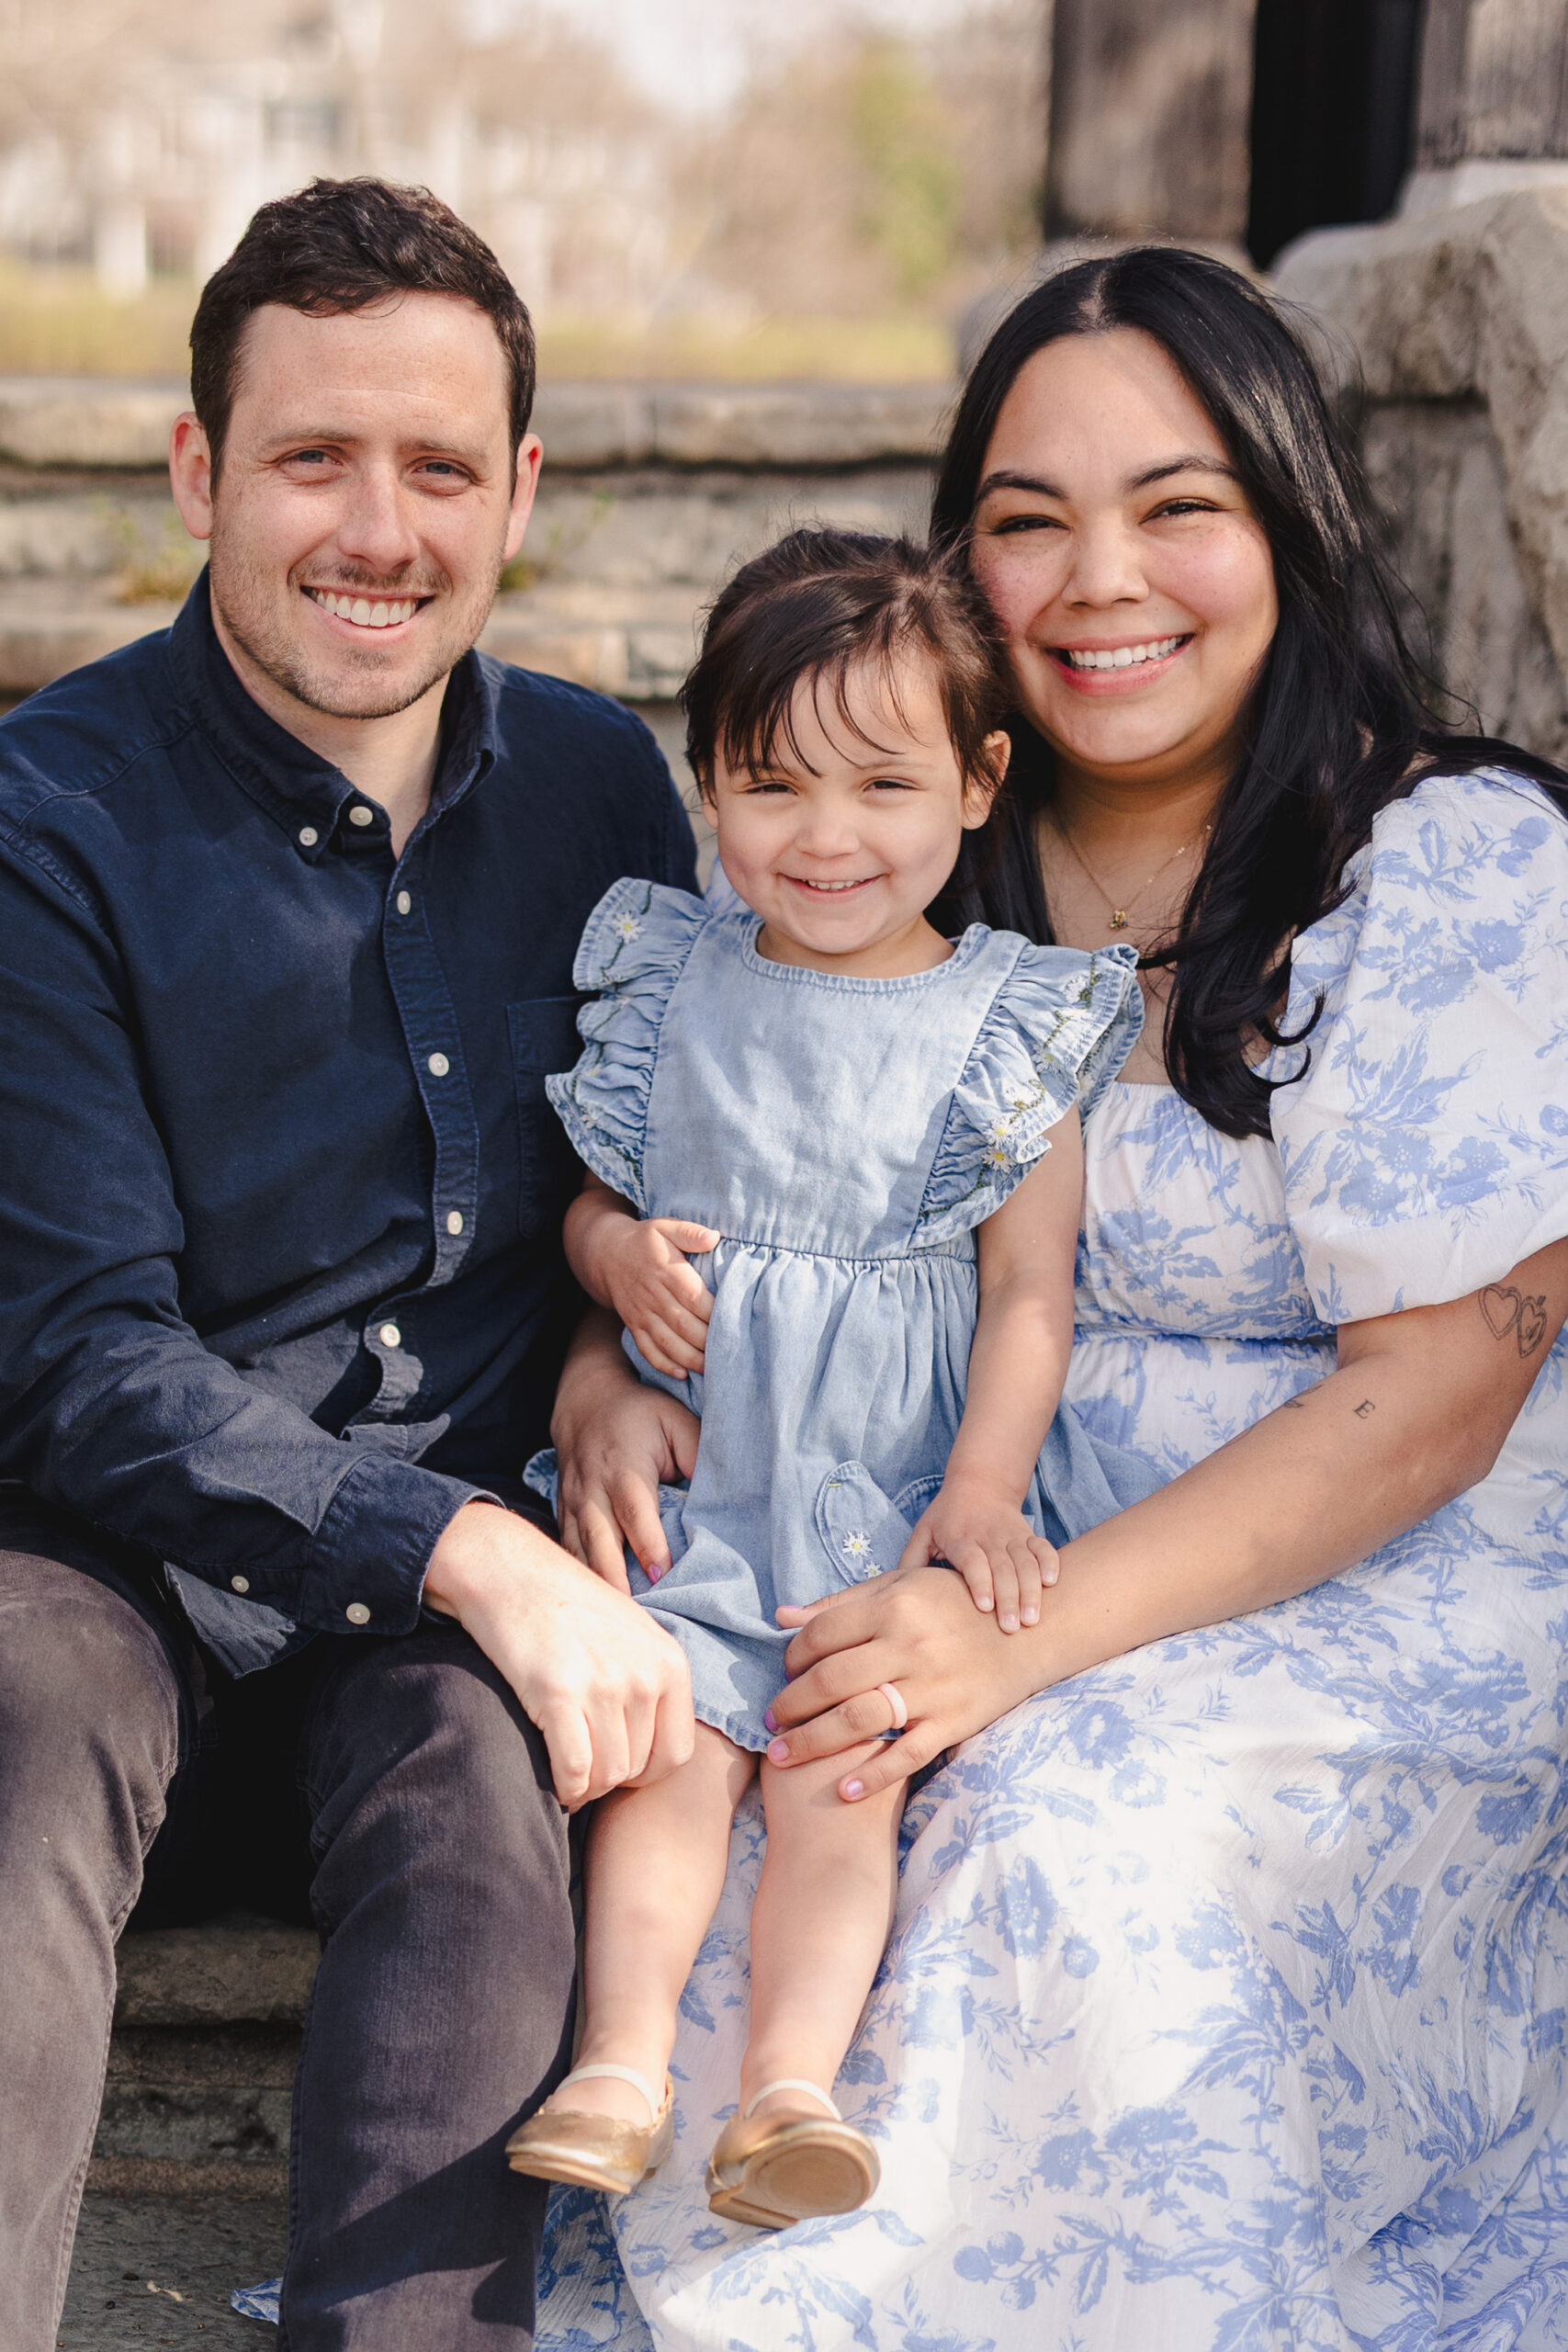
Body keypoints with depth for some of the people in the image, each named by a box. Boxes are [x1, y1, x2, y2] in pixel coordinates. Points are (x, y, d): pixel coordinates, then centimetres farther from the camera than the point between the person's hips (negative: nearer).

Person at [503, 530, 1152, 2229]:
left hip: (903, 1483, -2)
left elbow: (1029, 1287, -2)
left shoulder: (1009, 1024, 0)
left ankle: (788, 2086, -18)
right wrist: (617, 1248, -9)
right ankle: (621, 2062, -15)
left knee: (838, 1761, -17)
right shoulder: (676, 984, 6)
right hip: (698, 1470, 2)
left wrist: (981, 1494, -14)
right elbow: (591, 1194, 15)